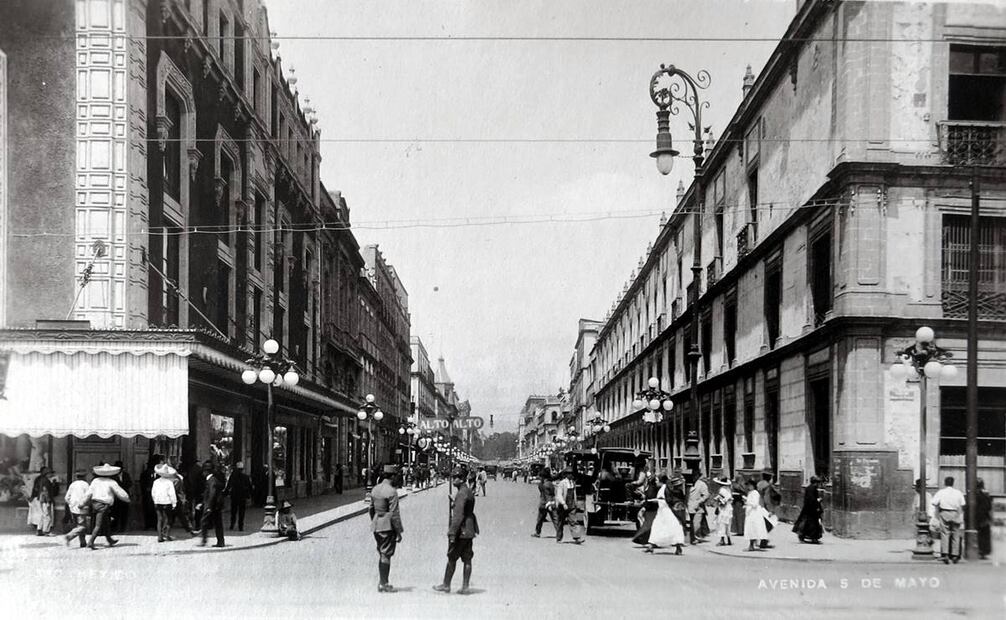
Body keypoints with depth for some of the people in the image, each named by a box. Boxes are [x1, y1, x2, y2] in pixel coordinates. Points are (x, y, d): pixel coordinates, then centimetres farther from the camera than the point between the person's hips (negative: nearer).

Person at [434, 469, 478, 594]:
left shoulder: (461, 494, -18)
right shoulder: (469, 491, 13)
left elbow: (458, 515, -22)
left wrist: (452, 533, -21)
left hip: (461, 531, -9)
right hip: (469, 531, 9)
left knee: (452, 558, 2)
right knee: (467, 559, 8)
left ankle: (446, 585, 11)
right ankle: (465, 587, 10)